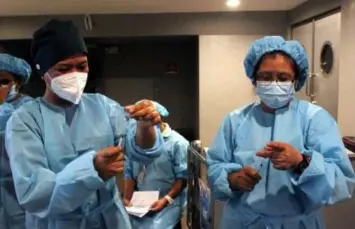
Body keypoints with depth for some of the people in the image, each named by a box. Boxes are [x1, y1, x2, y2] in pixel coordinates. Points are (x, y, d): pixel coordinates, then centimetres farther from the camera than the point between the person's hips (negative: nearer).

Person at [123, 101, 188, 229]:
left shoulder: (177, 143, -8)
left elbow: (183, 177, -10)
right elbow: (129, 172, 9)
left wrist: (166, 200, -18)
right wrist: (127, 198, -2)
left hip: (168, 204, -4)